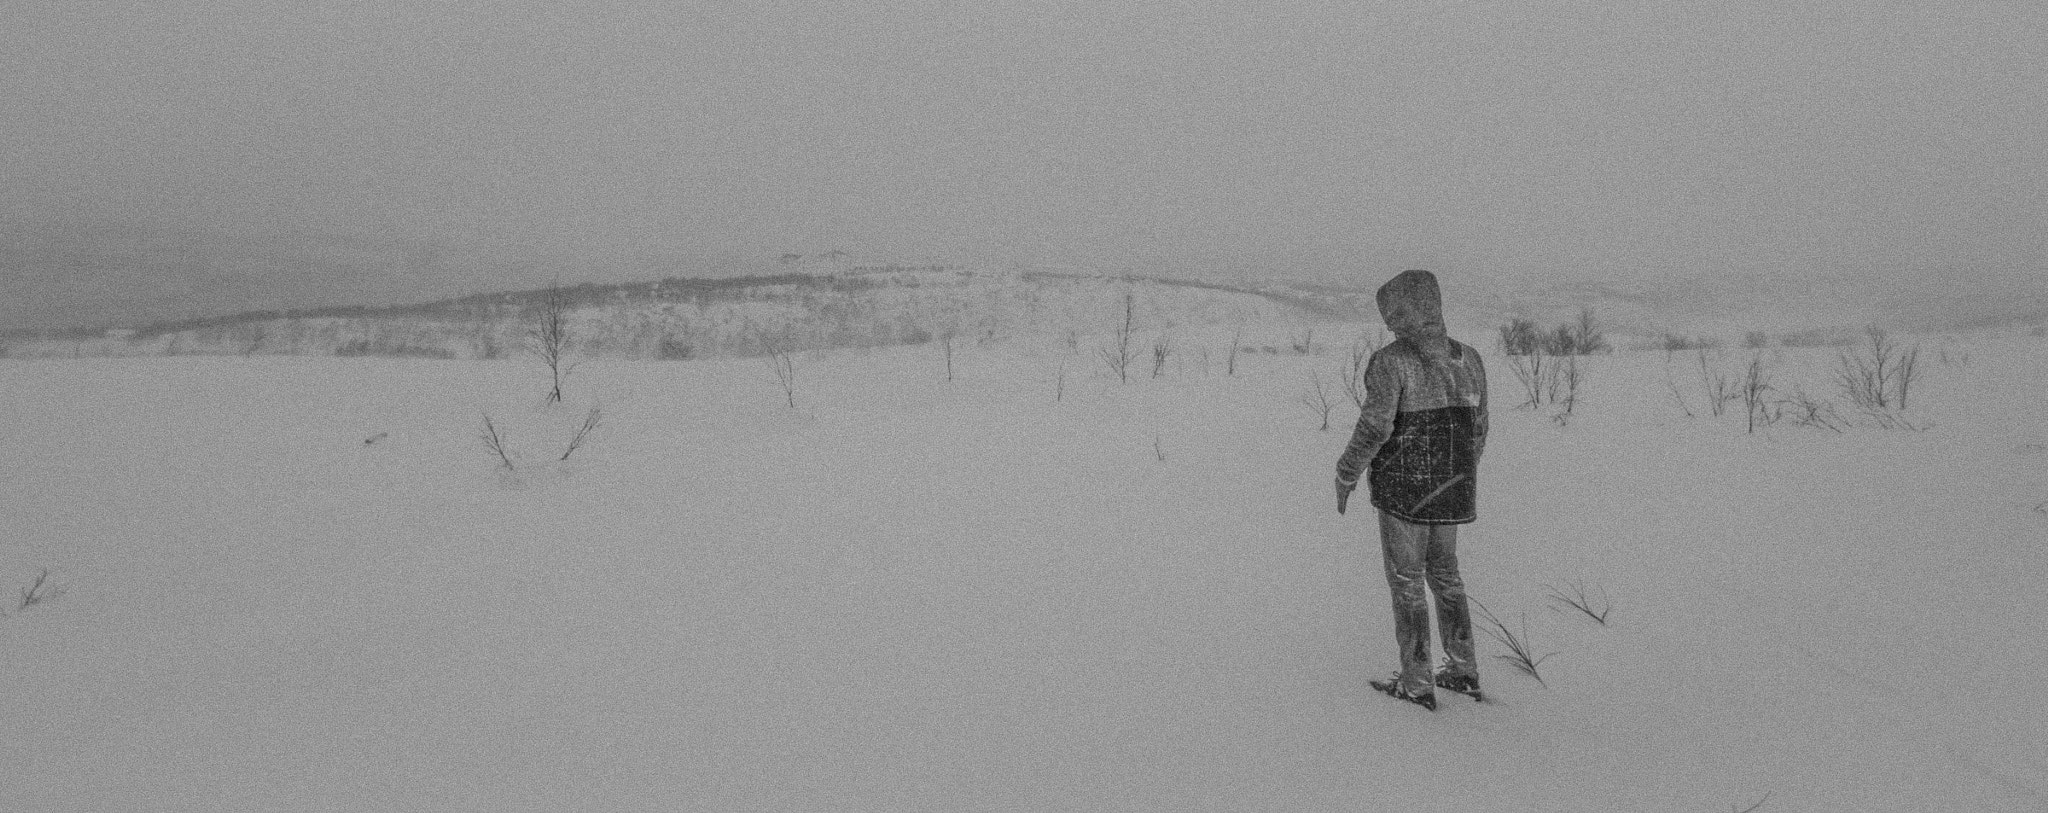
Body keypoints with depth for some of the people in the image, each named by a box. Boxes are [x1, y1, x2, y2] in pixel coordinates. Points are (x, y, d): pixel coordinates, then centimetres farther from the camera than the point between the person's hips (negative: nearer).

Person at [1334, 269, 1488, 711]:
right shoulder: (1468, 359, 4)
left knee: (1407, 582, 5)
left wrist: (1346, 476, -8)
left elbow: (1373, 428, -21)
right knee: (1444, 573, 21)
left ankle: (1417, 683, 12)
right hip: (1450, 488, 6)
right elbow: (1477, 430, 10)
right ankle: (1463, 673, 26)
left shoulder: (1391, 361, -16)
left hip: (1404, 488, -6)